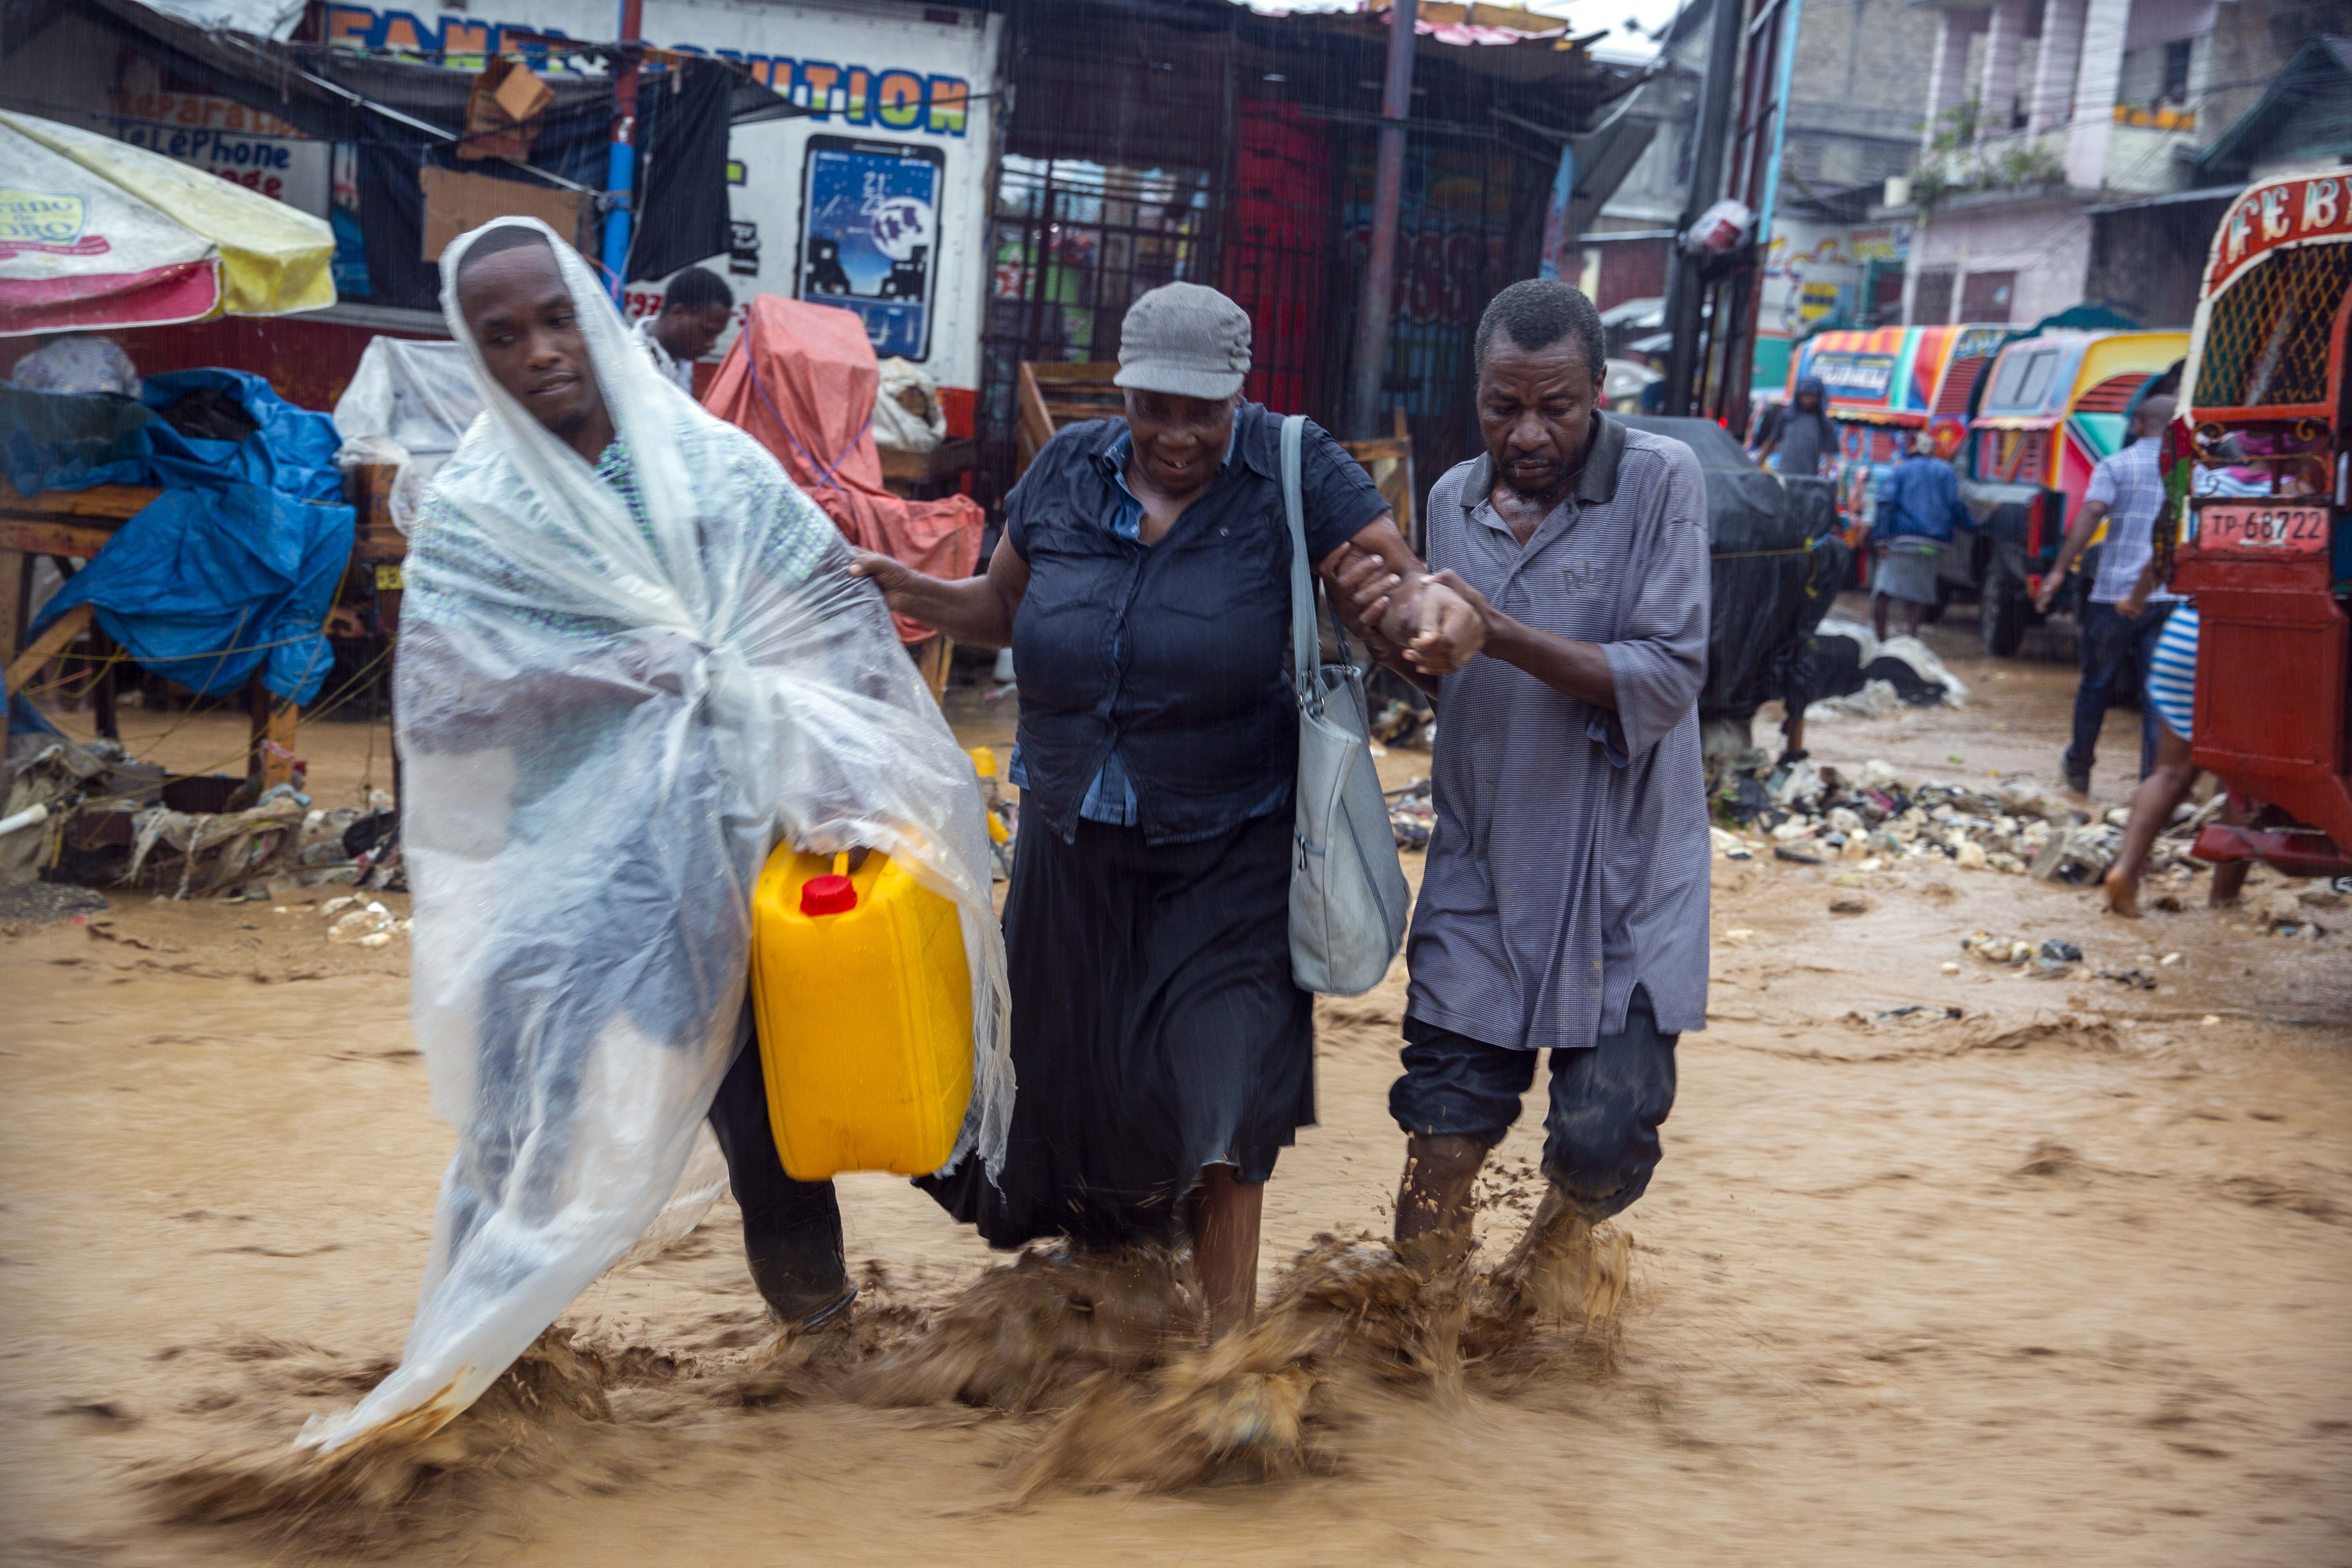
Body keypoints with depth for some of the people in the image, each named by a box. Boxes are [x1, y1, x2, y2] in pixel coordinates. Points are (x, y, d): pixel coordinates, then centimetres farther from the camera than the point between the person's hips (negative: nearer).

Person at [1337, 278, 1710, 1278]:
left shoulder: (1659, 482, -10)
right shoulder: (1454, 499, 6)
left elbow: (1668, 681, -17)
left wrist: (1502, 634, -25)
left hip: (1622, 869, -3)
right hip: (1483, 860, 4)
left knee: (1603, 1139, -3)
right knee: (1444, 1121, 5)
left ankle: (1547, 1255, 31)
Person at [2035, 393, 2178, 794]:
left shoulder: (2115, 467, 0)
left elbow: (2091, 514, -14)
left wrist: (2059, 571, -17)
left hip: (2114, 594, -2)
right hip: (2171, 597, 2)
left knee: (2097, 685, 13)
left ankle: (2079, 769, 27)